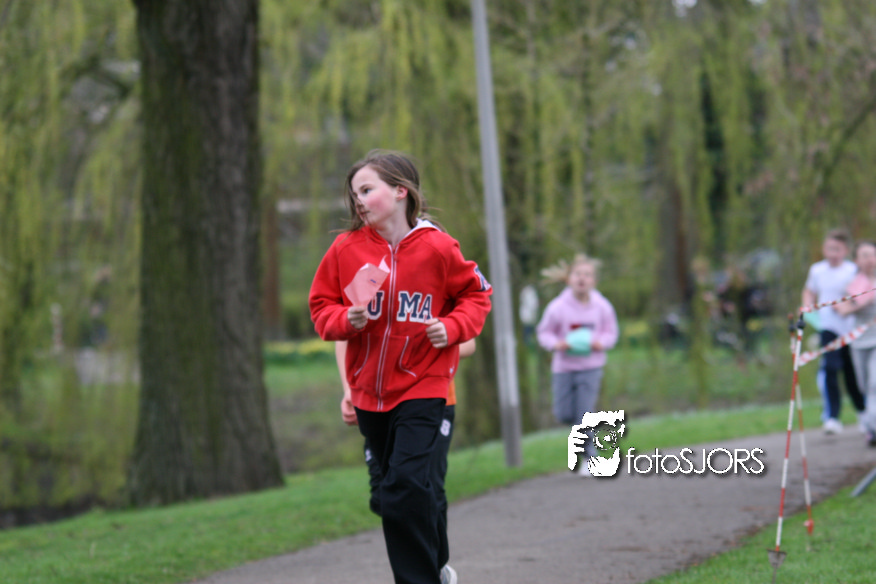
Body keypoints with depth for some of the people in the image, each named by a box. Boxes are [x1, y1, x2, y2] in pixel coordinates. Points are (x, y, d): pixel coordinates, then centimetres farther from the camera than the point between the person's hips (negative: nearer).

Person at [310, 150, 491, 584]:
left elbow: (476, 293, 5)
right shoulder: (346, 249, -3)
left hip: (422, 387, -4)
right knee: (393, 488, 16)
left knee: (406, 487, -18)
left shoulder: (436, 248, -10)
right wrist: (346, 319, -15)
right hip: (369, 389, 4)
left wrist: (453, 327, -12)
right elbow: (322, 305, 6)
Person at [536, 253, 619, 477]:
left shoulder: (602, 307, -7)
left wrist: (600, 343, -15)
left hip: (590, 367, -1)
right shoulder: (558, 307, -11)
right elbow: (544, 332, 0)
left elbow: (611, 332, 6)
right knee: (564, 415, 0)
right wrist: (557, 344, -19)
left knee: (585, 414, -8)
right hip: (564, 366, 1)